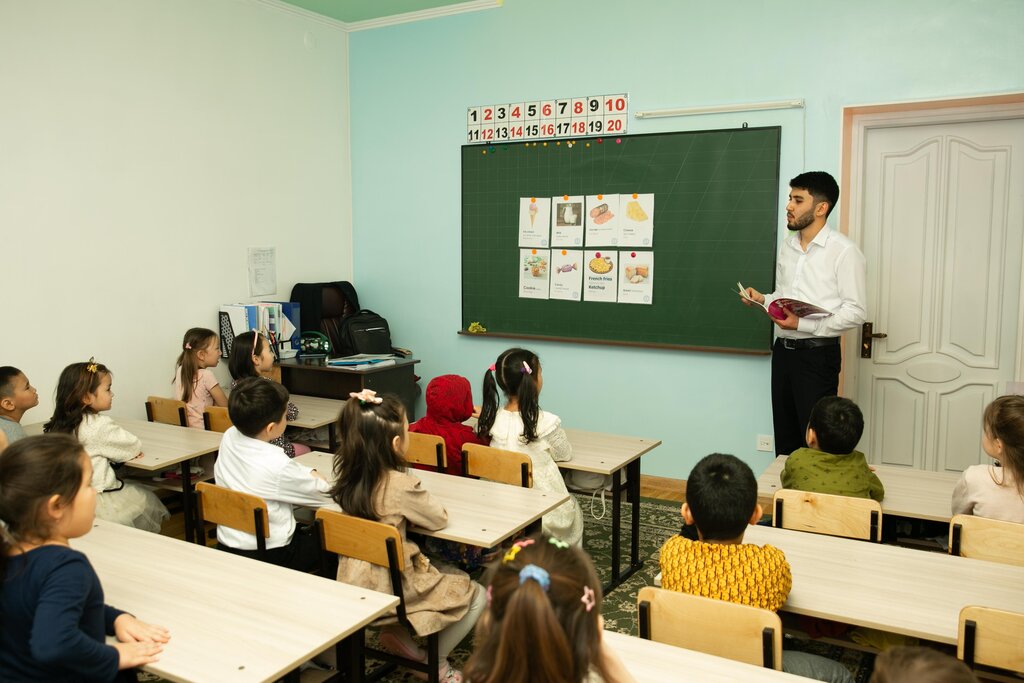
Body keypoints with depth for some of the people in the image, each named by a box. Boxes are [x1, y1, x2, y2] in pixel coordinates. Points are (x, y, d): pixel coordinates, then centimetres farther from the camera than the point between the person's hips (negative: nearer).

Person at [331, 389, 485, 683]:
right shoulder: (399, 485, -25)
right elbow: (439, 519, -10)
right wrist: (419, 504, 8)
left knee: (451, 573, 26)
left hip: (354, 582, 8)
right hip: (390, 588, -7)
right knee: (477, 595, 10)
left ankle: (398, 632, 19)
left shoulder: (348, 474, -6)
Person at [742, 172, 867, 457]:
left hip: (817, 354, -7)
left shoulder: (843, 250, -11)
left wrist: (803, 325, -22)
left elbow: (855, 312, -15)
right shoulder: (787, 246, 11)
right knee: (784, 437, 13)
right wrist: (763, 299, 2)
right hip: (783, 349, 7)